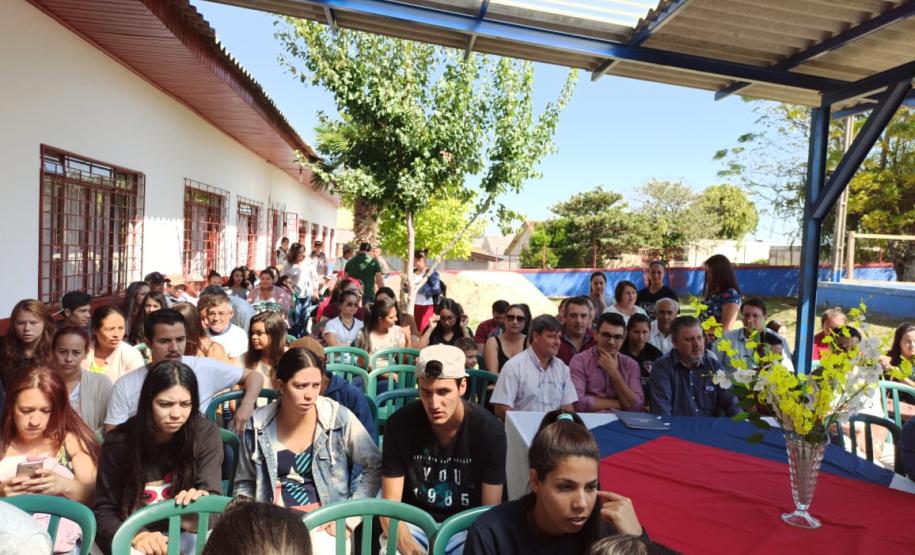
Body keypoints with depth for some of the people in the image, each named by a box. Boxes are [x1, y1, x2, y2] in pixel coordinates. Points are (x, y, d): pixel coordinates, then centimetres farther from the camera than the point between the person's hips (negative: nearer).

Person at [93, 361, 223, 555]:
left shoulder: (206, 434, -9)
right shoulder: (119, 441, -7)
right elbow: (103, 511, -2)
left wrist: (200, 503, -38)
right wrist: (135, 536, -23)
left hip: (185, 536, 0)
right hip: (130, 539, 0)